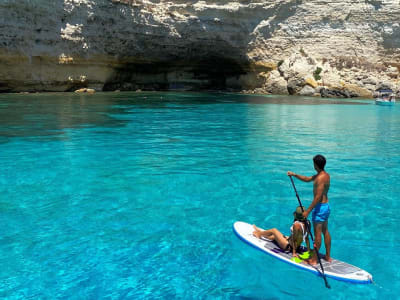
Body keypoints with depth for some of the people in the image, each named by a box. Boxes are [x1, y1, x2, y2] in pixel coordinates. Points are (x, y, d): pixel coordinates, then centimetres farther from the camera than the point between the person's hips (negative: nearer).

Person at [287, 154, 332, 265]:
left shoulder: (320, 178, -23)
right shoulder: (325, 175, 8)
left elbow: (318, 197, -27)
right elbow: (307, 179, 21)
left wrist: (308, 211, -24)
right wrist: (295, 175, 16)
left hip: (320, 207, -10)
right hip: (326, 206, 10)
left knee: (317, 233, -1)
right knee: (325, 231, 18)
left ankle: (314, 260, 8)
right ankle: (328, 256, 28)